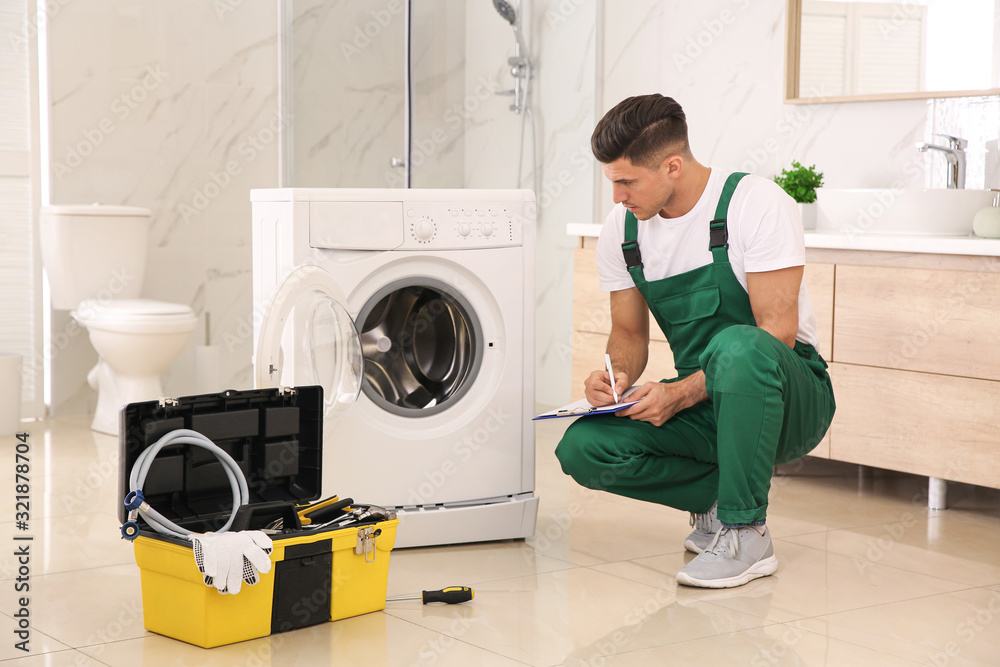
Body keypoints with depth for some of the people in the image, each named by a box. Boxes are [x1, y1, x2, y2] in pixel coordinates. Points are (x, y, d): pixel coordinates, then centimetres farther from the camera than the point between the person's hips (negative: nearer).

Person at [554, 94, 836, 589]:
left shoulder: (757, 203, -17)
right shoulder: (621, 230, 1)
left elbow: (776, 333, -21)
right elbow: (629, 332, 12)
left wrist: (680, 394, -29)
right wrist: (616, 376, -13)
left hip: (791, 397, -5)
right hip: (702, 404, 5)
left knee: (738, 347, -41)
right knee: (581, 449, -20)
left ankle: (746, 533, -24)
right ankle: (718, 496, 4)